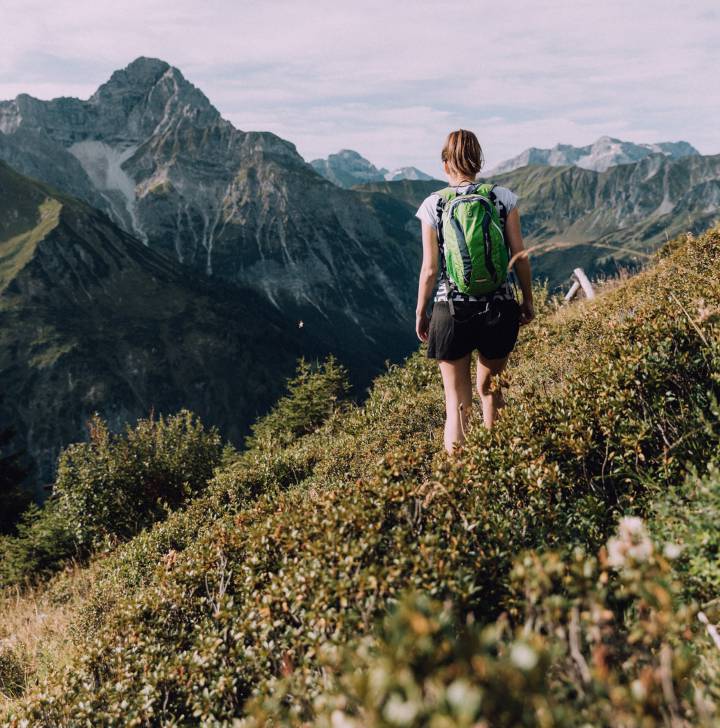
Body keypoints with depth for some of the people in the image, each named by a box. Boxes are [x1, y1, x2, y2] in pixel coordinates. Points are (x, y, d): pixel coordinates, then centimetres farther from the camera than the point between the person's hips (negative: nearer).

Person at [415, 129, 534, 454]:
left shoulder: (433, 205, -5)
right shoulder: (503, 198, -1)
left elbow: (430, 269, -5)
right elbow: (521, 257, 1)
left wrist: (420, 312, 7)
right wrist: (528, 301, 13)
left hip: (452, 311, -2)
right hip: (499, 308, 2)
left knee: (457, 402, 7)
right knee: (490, 389, 23)